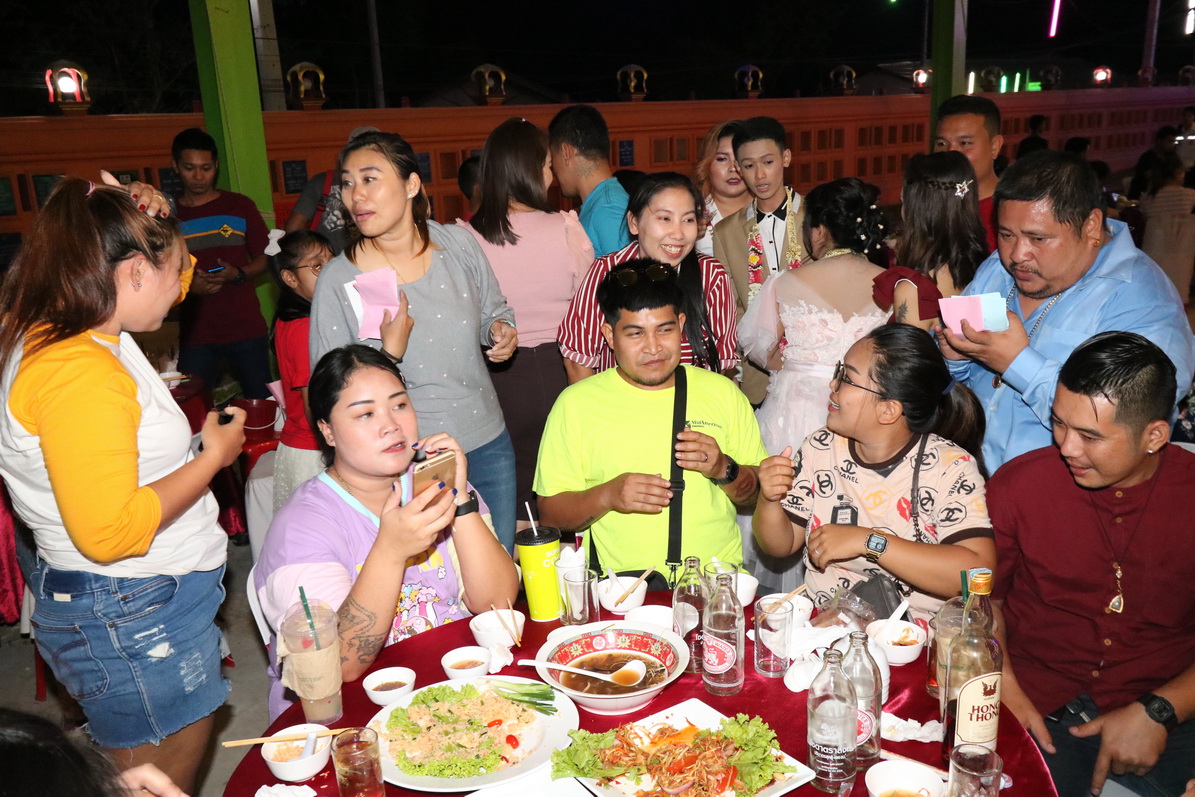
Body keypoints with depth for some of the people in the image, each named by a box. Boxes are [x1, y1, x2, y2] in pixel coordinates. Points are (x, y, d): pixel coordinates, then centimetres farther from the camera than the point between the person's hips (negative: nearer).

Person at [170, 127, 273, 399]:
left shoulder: (240, 206, 7)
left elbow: (265, 259, 8)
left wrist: (238, 274, -11)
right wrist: (188, 286, -11)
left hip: (247, 329, 0)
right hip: (196, 336, 0)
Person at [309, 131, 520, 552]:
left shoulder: (457, 243, -2)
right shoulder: (337, 281, -11)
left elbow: (492, 309, 15)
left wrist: (500, 329, -7)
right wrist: (390, 352, -24)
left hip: (488, 446, 4)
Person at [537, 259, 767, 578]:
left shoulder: (722, 392, 10)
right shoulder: (576, 402, 4)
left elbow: (762, 495, 14)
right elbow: (550, 513, 4)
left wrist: (724, 470, -5)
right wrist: (608, 496, -13)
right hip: (618, 581, -1)